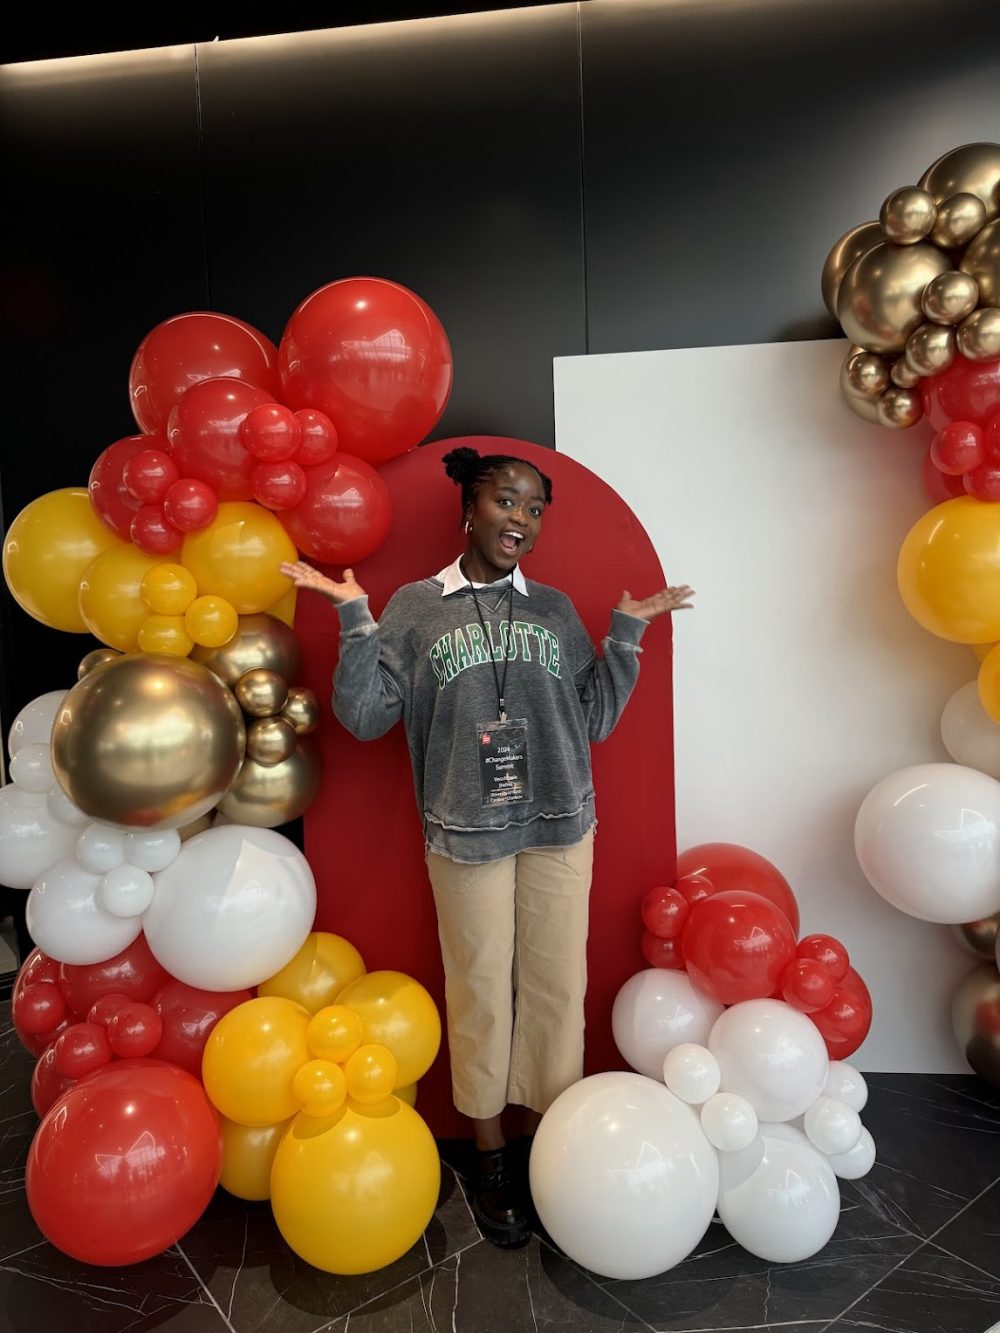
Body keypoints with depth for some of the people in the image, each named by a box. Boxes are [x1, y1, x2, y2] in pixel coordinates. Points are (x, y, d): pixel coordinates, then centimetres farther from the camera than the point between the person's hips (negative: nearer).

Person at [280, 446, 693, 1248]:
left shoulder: (556, 610, 6)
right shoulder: (416, 608, 0)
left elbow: (595, 719, 5)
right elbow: (365, 716, -5)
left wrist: (626, 632, 0)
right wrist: (355, 618, -11)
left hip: (559, 829, 2)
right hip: (466, 835, -2)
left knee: (557, 986, 11)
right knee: (481, 992, 9)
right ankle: (491, 1155, 31)